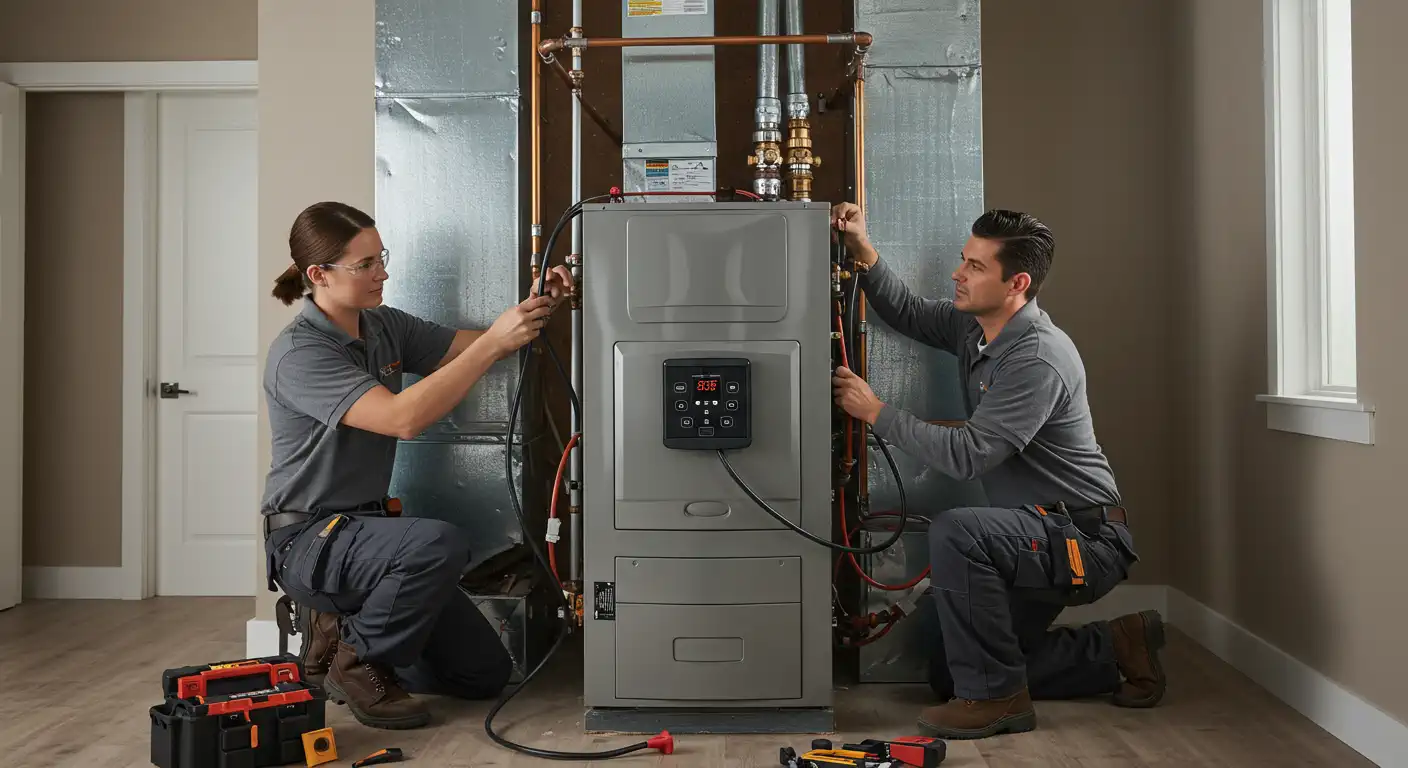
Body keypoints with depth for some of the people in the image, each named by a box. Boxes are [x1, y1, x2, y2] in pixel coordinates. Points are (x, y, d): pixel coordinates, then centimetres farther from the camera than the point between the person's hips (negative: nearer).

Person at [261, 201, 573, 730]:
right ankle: (355, 663, -12)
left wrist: (535, 306, -12)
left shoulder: (383, 326, 4)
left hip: (368, 525, 8)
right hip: (309, 540, -7)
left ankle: (341, 626, 19)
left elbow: (473, 350, 8)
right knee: (439, 543, -38)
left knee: (486, 673, 4)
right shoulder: (298, 353, -20)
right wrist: (495, 341, -33)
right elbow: (403, 418, -32)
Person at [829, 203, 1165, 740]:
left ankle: (996, 697, -17)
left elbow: (966, 455, -31)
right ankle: (1117, 649, 22)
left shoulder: (1039, 359, -26)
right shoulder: (974, 325, 2)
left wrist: (876, 412, -24)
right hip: (1042, 541, 10)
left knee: (954, 533, -34)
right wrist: (864, 253, -1)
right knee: (952, 670, 12)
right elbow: (909, 314, 16)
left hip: (1088, 540, -10)